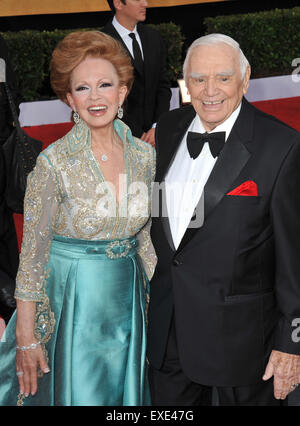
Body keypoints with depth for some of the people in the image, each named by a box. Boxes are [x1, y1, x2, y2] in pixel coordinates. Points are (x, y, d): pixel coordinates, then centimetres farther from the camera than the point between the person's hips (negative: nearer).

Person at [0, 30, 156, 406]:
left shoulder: (143, 155, -2)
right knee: (75, 393, 8)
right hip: (69, 304, -4)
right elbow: (32, 255, -12)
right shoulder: (55, 162, -16)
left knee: (123, 394, 18)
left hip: (127, 302, 4)